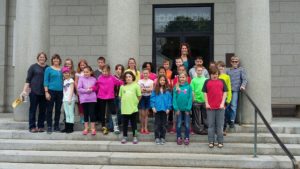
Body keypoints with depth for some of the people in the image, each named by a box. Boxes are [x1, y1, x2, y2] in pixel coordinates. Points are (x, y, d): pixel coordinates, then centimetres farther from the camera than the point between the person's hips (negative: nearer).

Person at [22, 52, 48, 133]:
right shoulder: (33, 67, 3)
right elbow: (28, 79, 2)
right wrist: (24, 90, -6)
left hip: (44, 92, 3)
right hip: (34, 91, -3)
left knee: (43, 110, 5)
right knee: (33, 109, 1)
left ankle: (41, 126, 14)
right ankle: (32, 127, 7)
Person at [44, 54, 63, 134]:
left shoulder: (62, 70, 11)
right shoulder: (48, 69, 1)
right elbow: (46, 81, -2)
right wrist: (46, 92, -10)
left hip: (60, 91, 4)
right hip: (51, 91, -3)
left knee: (58, 110, 9)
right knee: (49, 109, -1)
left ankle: (56, 126, 19)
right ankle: (49, 126, 6)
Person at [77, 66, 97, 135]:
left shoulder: (93, 79, 4)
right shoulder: (81, 78, 0)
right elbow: (79, 88, -7)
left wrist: (92, 89, -11)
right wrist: (86, 90, -16)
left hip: (92, 99, 0)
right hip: (84, 99, 0)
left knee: (92, 113, 0)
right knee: (85, 113, 9)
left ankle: (93, 128, 11)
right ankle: (86, 128, 20)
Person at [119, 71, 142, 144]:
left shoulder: (136, 86, -2)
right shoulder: (122, 87, 5)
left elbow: (139, 96, 2)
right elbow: (120, 96, 12)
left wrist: (135, 102, 4)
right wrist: (125, 102, 6)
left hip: (133, 108, -2)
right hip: (124, 108, 2)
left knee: (133, 123, 8)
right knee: (125, 123, 10)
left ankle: (134, 137, 19)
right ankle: (125, 136, 22)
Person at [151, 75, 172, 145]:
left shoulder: (167, 90, 0)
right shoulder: (155, 90, 2)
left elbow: (170, 99, 0)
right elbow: (152, 98, 1)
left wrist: (168, 108, -7)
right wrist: (153, 107, -7)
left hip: (164, 109, 0)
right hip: (157, 109, 0)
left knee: (163, 124, 9)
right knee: (157, 124, 5)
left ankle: (162, 138, 17)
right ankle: (157, 138, 12)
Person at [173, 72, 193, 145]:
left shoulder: (189, 87, -3)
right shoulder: (176, 87, 0)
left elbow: (190, 98, -5)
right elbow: (174, 98, -1)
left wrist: (188, 108, -10)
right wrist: (176, 108, -8)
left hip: (186, 109, -1)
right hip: (179, 109, 1)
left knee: (187, 124, 7)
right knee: (178, 124, 8)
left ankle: (187, 138, 19)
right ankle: (179, 138, 20)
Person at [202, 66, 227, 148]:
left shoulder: (222, 81, 6)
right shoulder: (207, 82, 5)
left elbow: (225, 92, 5)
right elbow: (205, 93, 5)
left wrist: (222, 103, -4)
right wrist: (206, 103, -4)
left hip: (220, 107, 0)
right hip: (210, 106, 0)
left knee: (220, 125, 6)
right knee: (211, 125, 6)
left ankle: (220, 141, 16)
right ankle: (211, 141, 14)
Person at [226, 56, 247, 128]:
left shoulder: (241, 70, 11)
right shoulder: (228, 71, 19)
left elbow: (244, 79, 1)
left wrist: (243, 86, -16)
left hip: (235, 90, -3)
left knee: (233, 106, -9)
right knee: (227, 106, 1)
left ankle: (232, 121, -2)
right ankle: (228, 120, 15)